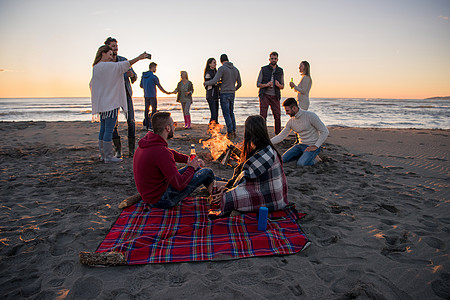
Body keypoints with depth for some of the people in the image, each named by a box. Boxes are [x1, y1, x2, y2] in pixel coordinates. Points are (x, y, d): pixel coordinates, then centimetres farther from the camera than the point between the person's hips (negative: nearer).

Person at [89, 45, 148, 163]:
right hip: (110, 102, -10)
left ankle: (103, 154, 18)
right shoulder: (107, 66, -11)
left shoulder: (95, 68, 17)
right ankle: (108, 156, -4)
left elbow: (91, 85, 23)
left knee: (103, 129, 12)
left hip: (102, 103, 10)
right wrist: (138, 58, -20)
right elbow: (122, 65, -19)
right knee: (109, 129, -7)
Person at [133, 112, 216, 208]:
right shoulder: (161, 152, -31)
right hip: (161, 201, -9)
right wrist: (191, 168, -10)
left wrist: (188, 159, 11)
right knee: (207, 172, -3)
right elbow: (180, 185, -27)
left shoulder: (147, 142, 0)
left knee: (195, 165, 17)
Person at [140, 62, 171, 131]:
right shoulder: (154, 77, -12)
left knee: (147, 110, 14)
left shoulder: (143, 75, 8)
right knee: (154, 111, -1)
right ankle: (150, 126, -6)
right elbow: (160, 87, -7)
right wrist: (166, 92, 8)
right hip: (152, 96, -7)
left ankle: (146, 124, 15)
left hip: (146, 96, 7)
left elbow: (141, 85, 17)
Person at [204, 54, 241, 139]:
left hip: (224, 94, -6)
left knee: (226, 114, -1)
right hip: (232, 94, 6)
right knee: (231, 113, 16)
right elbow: (239, 84, 16)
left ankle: (230, 133, -2)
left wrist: (206, 83, 2)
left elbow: (214, 81, -18)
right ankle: (234, 132, 16)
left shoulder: (222, 68, -10)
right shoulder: (235, 69, 10)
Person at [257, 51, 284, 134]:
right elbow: (258, 84, 3)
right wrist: (266, 85, -16)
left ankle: (278, 134, 9)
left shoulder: (280, 71, 11)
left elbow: (282, 86, 14)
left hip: (275, 96, 2)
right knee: (263, 115, -7)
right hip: (265, 95, -2)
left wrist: (278, 85, -10)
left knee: (277, 116, 0)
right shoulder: (263, 69, 4)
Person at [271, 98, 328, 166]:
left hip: (312, 146, -6)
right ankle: (304, 155, 12)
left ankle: (311, 158, 4)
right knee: (283, 159, -6)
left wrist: (315, 146, -19)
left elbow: (325, 131, -14)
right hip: (301, 145, 6)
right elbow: (280, 136, 5)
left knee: (301, 163, -28)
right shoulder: (290, 121, 1)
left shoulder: (310, 116, -17)